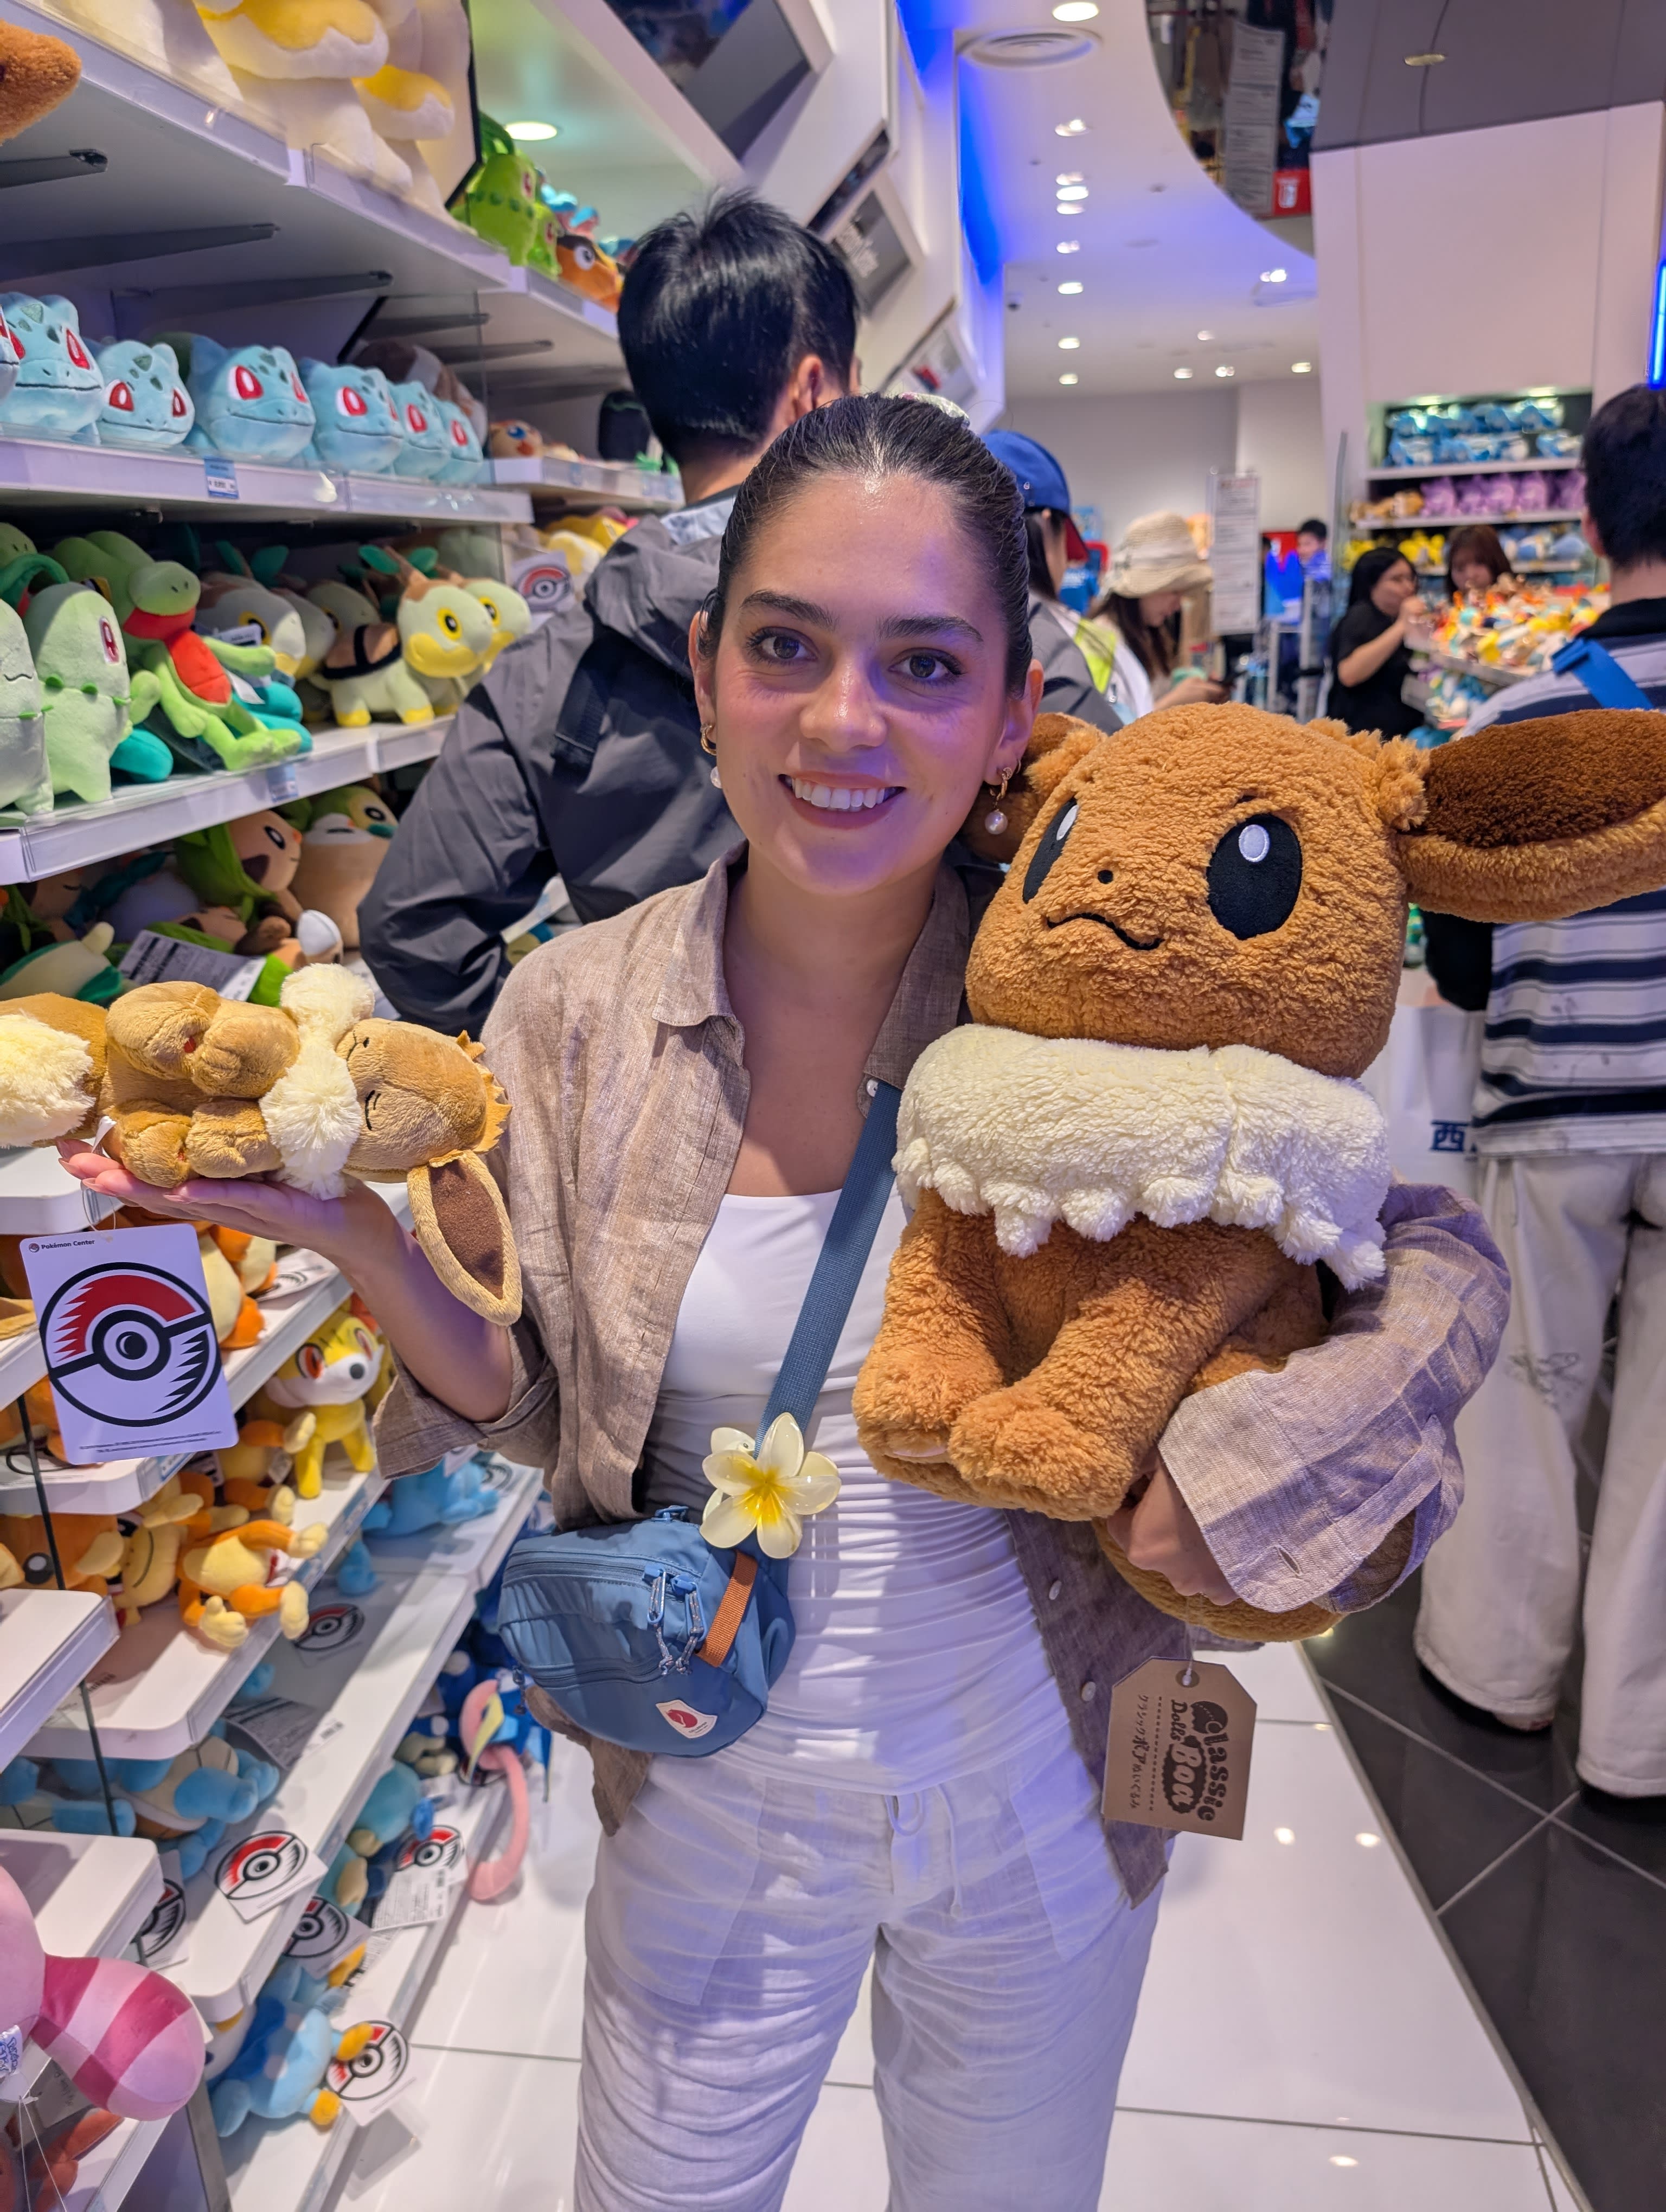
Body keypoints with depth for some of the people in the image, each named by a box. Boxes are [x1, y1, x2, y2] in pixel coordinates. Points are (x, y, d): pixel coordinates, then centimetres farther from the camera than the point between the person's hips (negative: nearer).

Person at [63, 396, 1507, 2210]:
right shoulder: (578, 1009, -13)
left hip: (1037, 1789, 0)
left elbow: (1442, 1265, -11)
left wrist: (1258, 1459, -25)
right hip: (711, 1800, 1)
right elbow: (546, 1410, -8)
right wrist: (357, 1235, -23)